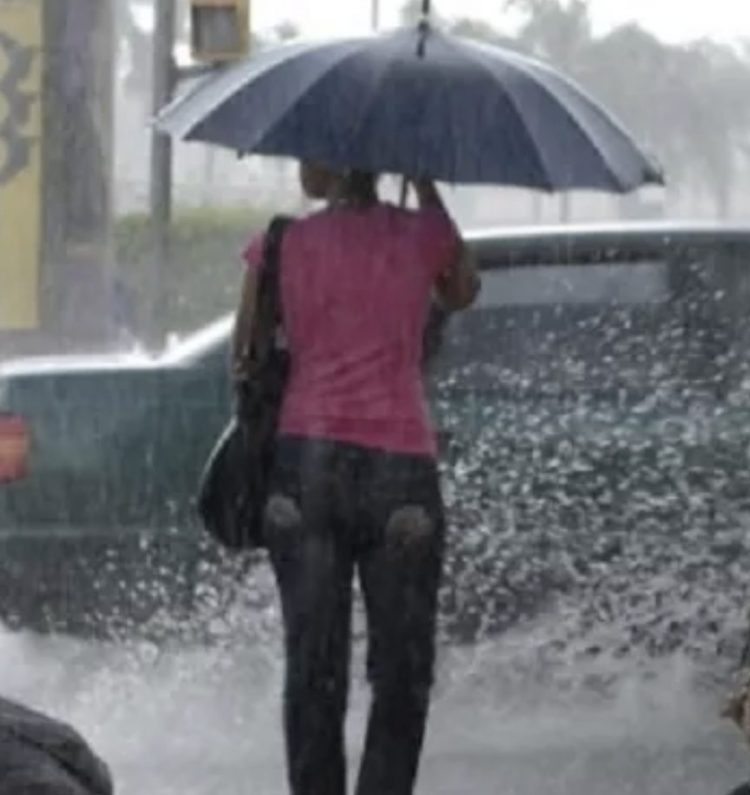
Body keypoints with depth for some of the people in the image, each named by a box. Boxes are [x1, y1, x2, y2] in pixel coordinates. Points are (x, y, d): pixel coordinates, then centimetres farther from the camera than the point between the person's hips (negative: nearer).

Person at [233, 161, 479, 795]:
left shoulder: (280, 247, 3)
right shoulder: (424, 234, 3)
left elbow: (246, 357, 10)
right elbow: (462, 294, 25)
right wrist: (425, 184, 26)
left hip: (305, 462, 1)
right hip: (399, 467, -1)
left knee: (312, 667, 6)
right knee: (401, 672, 7)